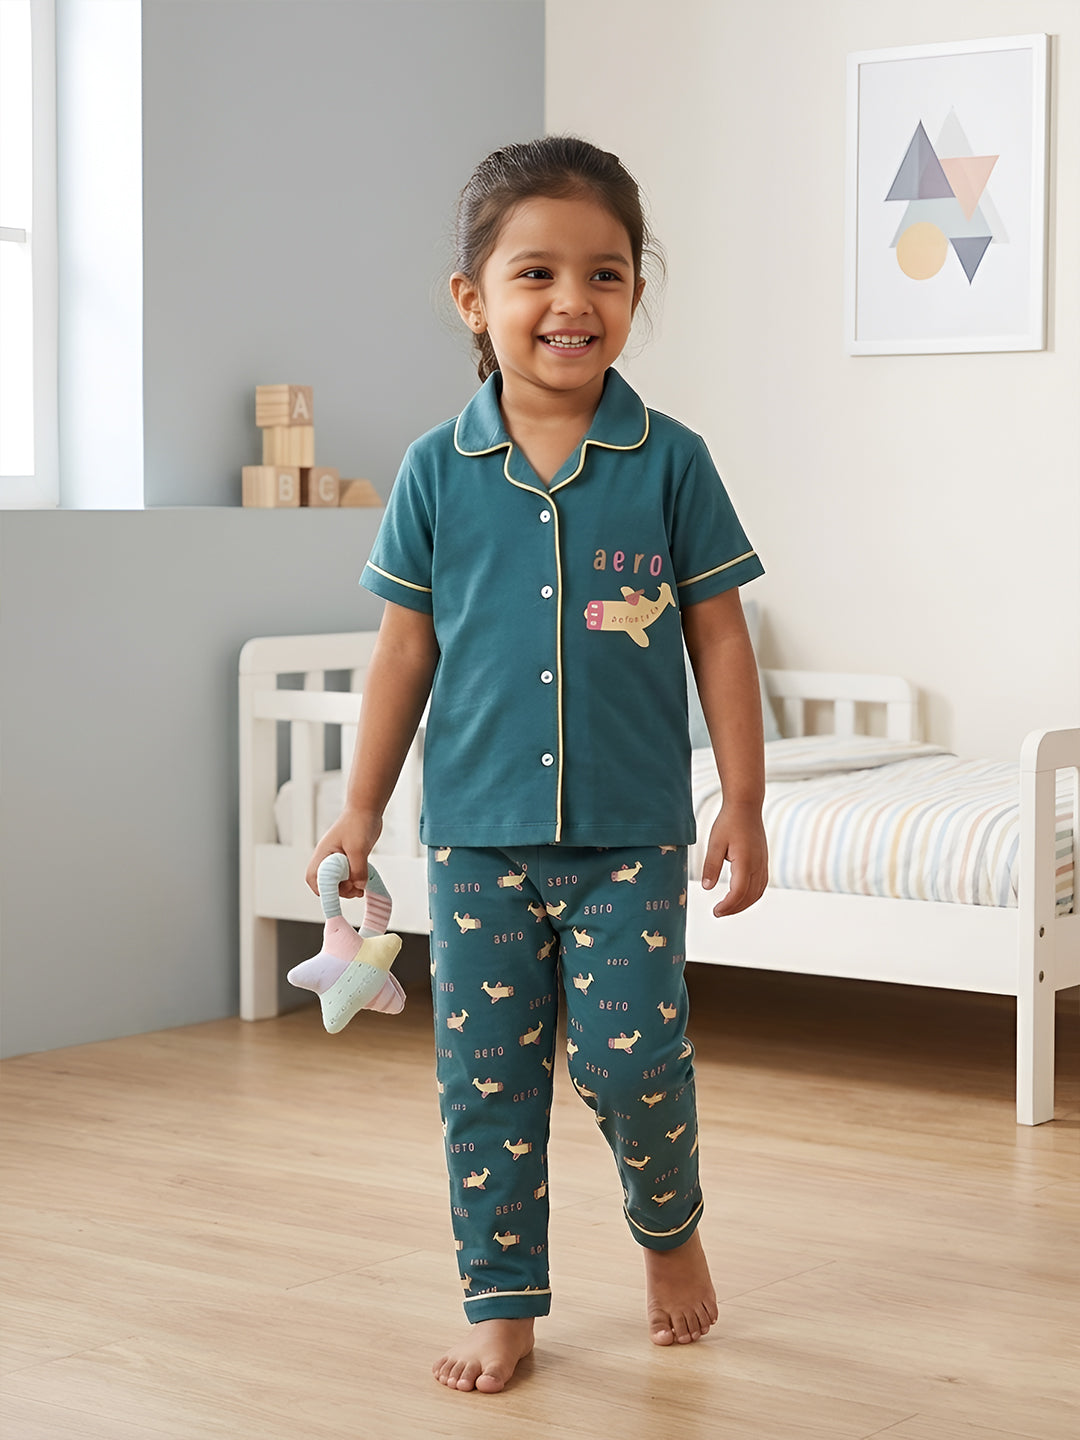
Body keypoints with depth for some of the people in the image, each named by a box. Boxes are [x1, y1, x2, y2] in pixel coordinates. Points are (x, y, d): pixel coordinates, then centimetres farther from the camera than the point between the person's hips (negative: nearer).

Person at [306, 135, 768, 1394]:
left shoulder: (669, 462, -3)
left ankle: (670, 1228, 27)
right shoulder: (437, 472, 0)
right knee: (485, 1074, 6)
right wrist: (361, 806, 7)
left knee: (630, 1055, -4)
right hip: (478, 831, 2)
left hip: (630, 833, -1)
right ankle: (501, 1301, 21)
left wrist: (744, 805, 0)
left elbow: (719, 638, 1)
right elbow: (406, 646, 6)